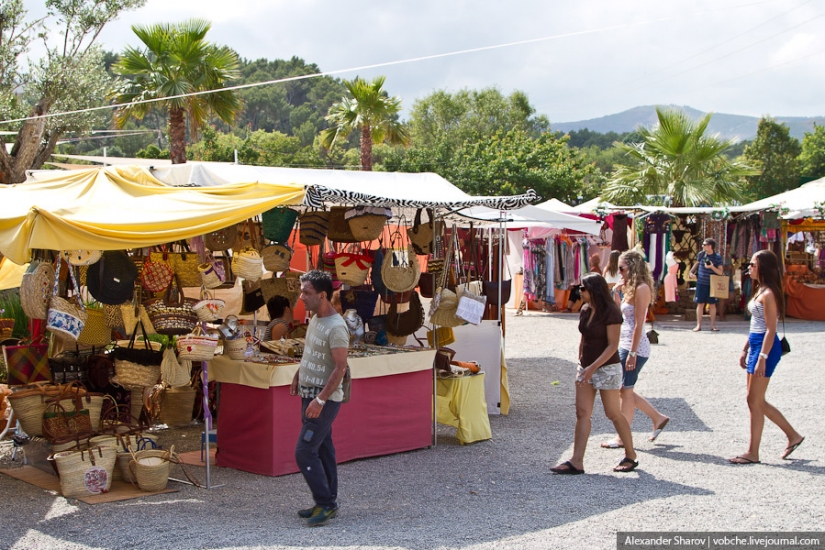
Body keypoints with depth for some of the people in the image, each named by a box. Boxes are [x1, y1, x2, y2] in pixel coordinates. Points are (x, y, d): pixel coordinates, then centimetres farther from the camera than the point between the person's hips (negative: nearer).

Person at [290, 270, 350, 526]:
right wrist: (298, 376, 24)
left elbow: (340, 368, -23)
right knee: (321, 449, 14)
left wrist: (321, 399, -25)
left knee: (304, 451, -9)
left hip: (325, 399, -9)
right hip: (309, 394, 9)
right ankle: (327, 503, 23)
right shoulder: (315, 318, 8)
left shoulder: (336, 327, -21)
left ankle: (326, 503, 1)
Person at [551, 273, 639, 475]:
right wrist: (580, 365, 13)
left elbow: (613, 345, -18)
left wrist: (593, 367, -23)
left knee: (613, 414, 3)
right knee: (582, 413, 0)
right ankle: (576, 462, -2)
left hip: (607, 368, -7)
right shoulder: (585, 310, 7)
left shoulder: (611, 312, -16)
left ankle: (630, 456, 21)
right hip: (586, 368, 7)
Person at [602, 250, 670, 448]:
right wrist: (616, 293, 6)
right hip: (624, 345, 9)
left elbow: (638, 324, -19)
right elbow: (620, 315, 16)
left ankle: (622, 438, 10)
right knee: (624, 390, 15)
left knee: (626, 390, 0)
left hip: (635, 346, -9)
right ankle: (658, 418, 27)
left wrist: (632, 353, -20)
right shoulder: (629, 288, 13)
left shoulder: (641, 289, -15)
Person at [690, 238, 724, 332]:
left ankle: (713, 325, 16)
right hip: (701, 283, 2)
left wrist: (712, 267, -21)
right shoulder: (701, 254, 0)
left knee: (712, 305, 6)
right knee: (700, 304, 3)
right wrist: (692, 272, 9)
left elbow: (720, 272, -7)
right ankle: (698, 325, 9)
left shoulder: (717, 257, -8)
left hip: (712, 284, -2)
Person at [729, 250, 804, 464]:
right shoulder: (760, 290, 14)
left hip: (766, 347, -10)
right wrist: (745, 350, 20)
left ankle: (753, 453, 6)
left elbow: (770, 330, -19)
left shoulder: (768, 294, -16)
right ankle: (792, 435, 25)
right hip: (756, 345, 10)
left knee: (755, 401, -2)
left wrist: (762, 358, -23)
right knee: (757, 401, 14)